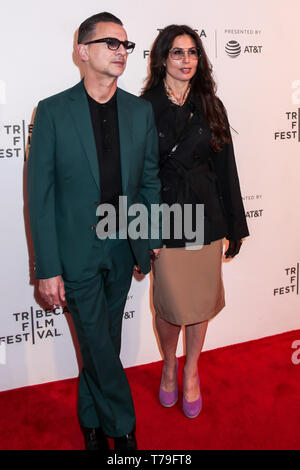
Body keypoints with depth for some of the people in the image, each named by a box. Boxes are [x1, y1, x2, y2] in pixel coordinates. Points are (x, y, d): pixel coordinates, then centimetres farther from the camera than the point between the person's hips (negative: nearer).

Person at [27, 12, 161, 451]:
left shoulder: (141, 111, 3)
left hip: (123, 249, 4)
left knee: (104, 343, 17)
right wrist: (47, 268, -12)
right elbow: (40, 195, -9)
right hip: (77, 249, -3)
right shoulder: (53, 111, -8)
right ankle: (122, 427, 27)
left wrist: (151, 241, 8)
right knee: (98, 345, 3)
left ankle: (93, 420, 39)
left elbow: (150, 181, 9)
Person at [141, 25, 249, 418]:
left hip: (206, 219, 3)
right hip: (164, 221, -2)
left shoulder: (210, 107, 5)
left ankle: (191, 372, 34)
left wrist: (235, 224, 4)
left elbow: (226, 167, 5)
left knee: (201, 300, 11)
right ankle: (169, 367, 35)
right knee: (170, 304, 7)